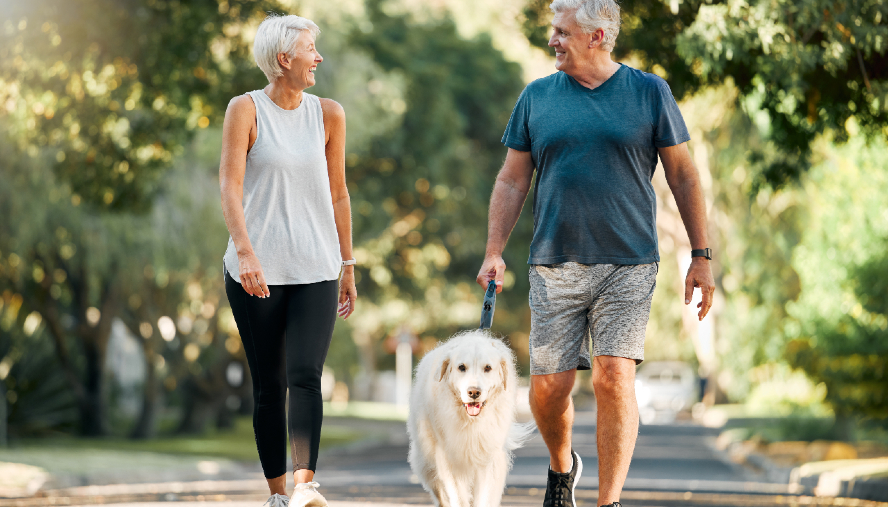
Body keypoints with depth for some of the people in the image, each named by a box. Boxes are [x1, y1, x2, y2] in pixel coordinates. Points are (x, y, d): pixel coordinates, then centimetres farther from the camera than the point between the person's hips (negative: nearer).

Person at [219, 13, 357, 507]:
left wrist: (348, 267, 15)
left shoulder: (328, 114, 9)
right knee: (268, 384, 3)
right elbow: (231, 187, -10)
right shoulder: (246, 109, -1)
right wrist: (245, 251, -25)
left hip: (315, 271, 2)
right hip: (256, 271, -1)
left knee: (305, 375, -15)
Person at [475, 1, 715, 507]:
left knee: (613, 378, -14)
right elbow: (512, 181, 13)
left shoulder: (649, 93, 3)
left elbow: (684, 175, 6)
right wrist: (494, 252, 3)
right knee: (548, 387, 1)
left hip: (628, 266, -2)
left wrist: (702, 257, 2)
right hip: (555, 265, 2)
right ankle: (562, 466, 31)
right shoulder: (536, 98, 9)